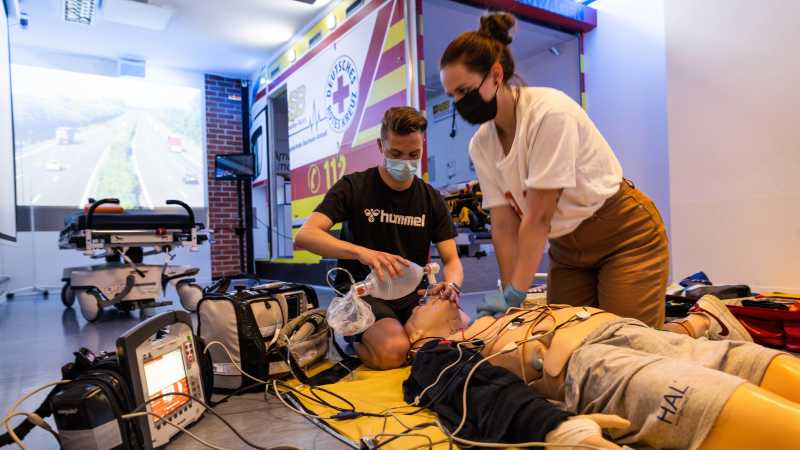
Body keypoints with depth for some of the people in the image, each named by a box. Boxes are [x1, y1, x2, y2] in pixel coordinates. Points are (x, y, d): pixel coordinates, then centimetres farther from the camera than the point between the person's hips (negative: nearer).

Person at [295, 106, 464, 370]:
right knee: (393, 351, -33)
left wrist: (451, 284, -22)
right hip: (362, 292, -4)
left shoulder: (431, 199, 8)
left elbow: (452, 261, 4)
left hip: (411, 295, 5)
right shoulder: (353, 187, -3)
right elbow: (304, 236, -17)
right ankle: (356, 338, 3)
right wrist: (361, 252, -34)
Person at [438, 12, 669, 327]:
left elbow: (537, 218, -27)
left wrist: (515, 295, -24)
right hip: (566, 249, 6)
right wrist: (510, 298, -12)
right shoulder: (481, 146, -5)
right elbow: (504, 225, -7)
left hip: (624, 236, -6)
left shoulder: (550, 112, -25)